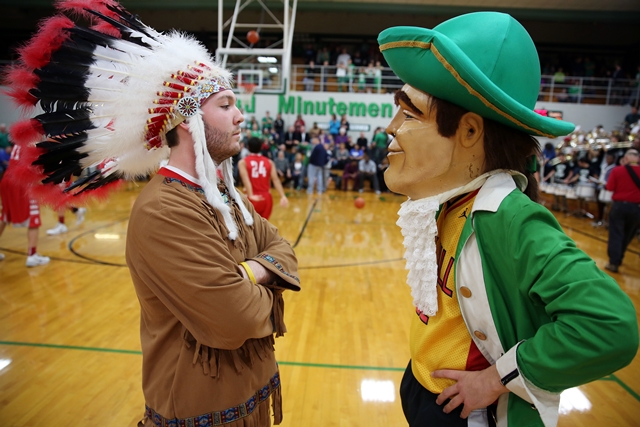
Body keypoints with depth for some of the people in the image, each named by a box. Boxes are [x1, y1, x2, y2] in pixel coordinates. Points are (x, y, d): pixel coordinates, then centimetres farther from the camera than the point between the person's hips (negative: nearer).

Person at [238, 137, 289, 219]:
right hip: (266, 198, 3)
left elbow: (246, 179, -16)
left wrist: (251, 196, -25)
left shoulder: (243, 162, -1)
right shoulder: (269, 162, 6)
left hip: (253, 199, -3)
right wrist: (283, 196, -11)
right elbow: (275, 179, -5)